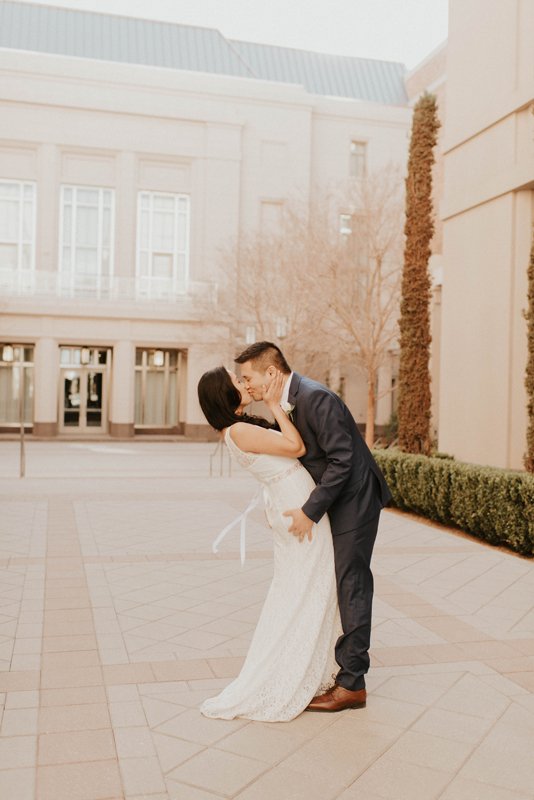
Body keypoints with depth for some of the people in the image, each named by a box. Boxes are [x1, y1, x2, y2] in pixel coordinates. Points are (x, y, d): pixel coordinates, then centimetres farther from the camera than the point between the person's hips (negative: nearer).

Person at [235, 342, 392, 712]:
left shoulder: (315, 398, -24)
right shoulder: (289, 402, 5)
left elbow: (341, 460, -26)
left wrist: (310, 511, -23)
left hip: (354, 499, -10)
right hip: (334, 501, 10)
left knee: (351, 587, -2)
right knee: (338, 585, 16)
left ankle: (352, 684, 9)